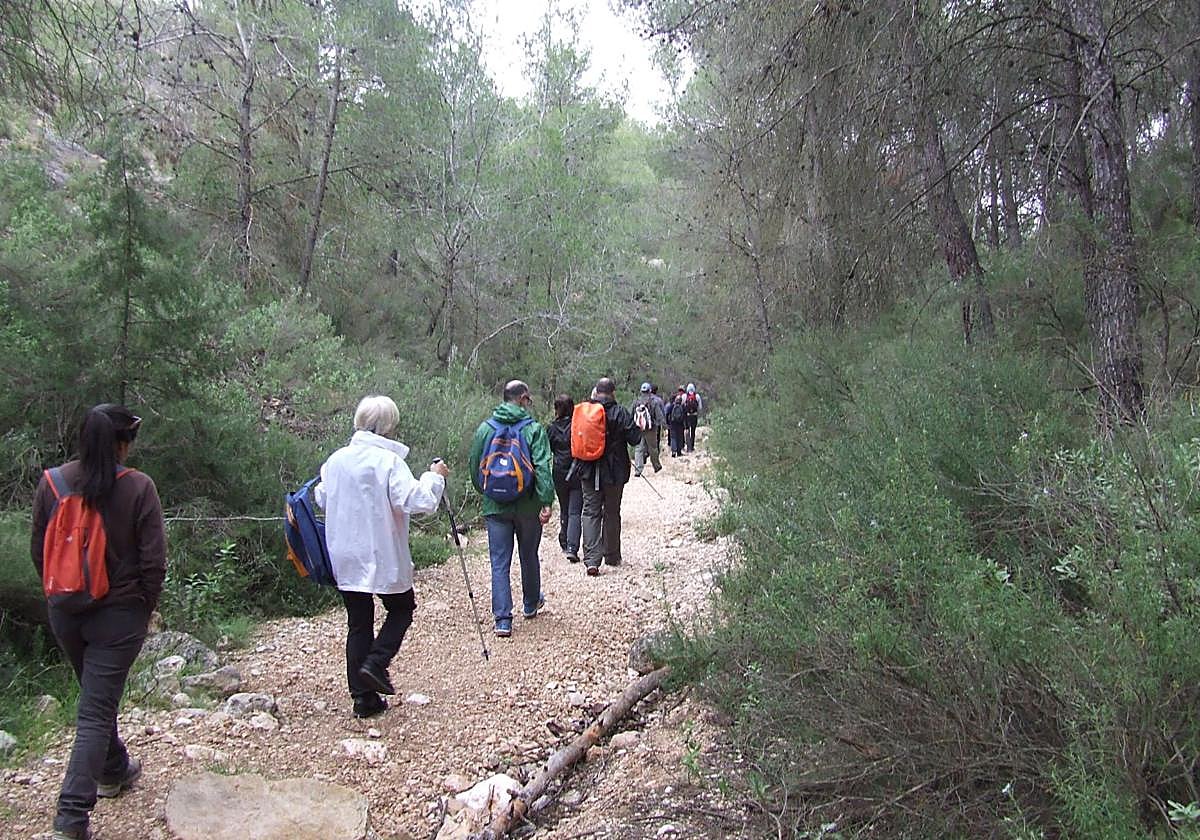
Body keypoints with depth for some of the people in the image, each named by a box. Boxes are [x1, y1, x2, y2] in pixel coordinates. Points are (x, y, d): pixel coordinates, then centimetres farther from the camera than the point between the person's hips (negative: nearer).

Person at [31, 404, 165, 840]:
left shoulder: (51, 482, -4)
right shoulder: (137, 487, -15)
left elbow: (39, 551, 5)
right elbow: (153, 560, -13)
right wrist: (146, 607, 3)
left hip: (64, 613, 5)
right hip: (118, 615, -4)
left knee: (95, 695, 24)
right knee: (96, 711, 2)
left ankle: (114, 771, 44)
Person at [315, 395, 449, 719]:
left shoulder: (336, 459, 3)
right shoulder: (389, 461, -15)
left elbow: (322, 498, 14)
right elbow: (417, 501, -23)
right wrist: (434, 476, -7)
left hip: (344, 557, 5)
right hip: (383, 556, -5)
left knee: (358, 623, 11)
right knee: (402, 608, 18)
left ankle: (363, 698, 13)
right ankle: (376, 663, -1)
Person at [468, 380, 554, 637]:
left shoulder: (484, 428, 0)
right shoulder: (534, 429, -10)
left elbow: (474, 467, 7)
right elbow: (543, 469, -18)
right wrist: (546, 502, -18)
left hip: (495, 507, 2)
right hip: (528, 507, -1)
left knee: (499, 563, 5)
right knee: (529, 557, 18)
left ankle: (502, 619, -1)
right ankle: (531, 604, 37)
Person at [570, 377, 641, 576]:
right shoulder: (620, 412, -11)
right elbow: (635, 439, -11)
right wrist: (637, 428, 9)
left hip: (588, 471, 2)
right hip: (614, 472, -2)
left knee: (590, 512, 4)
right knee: (612, 513, 12)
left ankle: (591, 559, -8)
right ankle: (612, 556, 23)